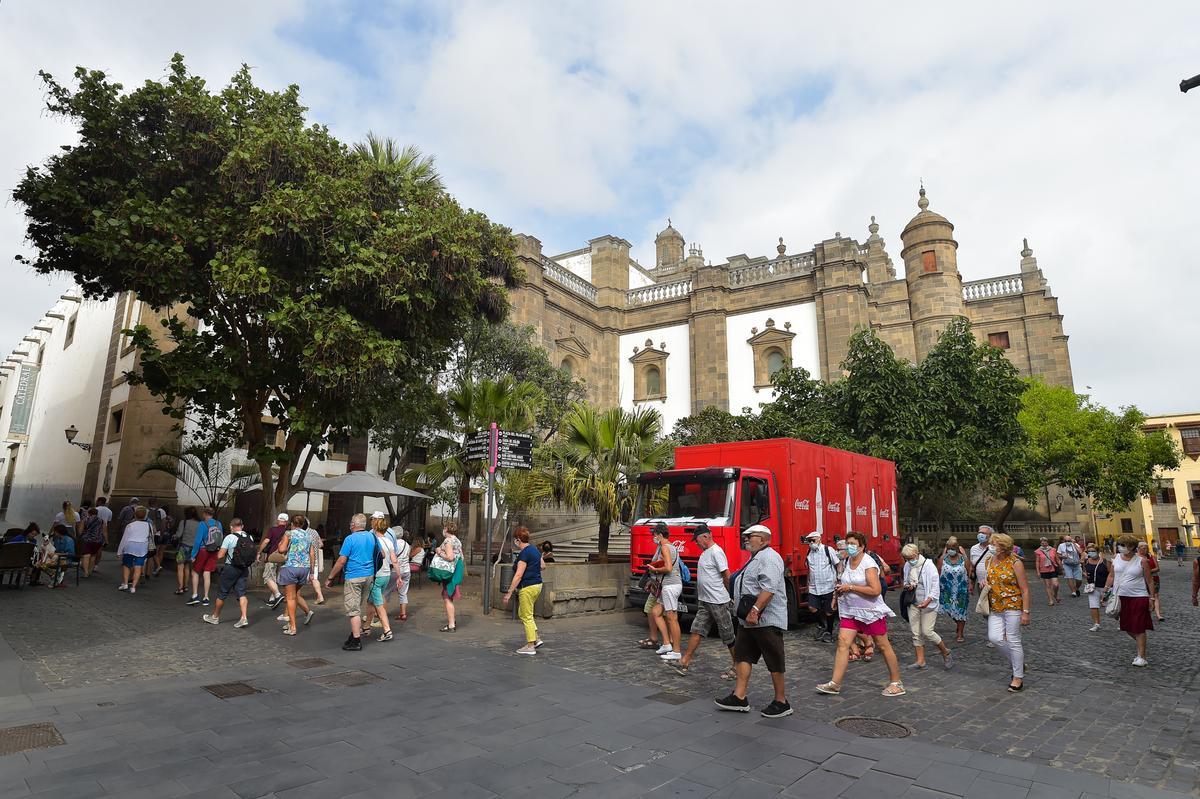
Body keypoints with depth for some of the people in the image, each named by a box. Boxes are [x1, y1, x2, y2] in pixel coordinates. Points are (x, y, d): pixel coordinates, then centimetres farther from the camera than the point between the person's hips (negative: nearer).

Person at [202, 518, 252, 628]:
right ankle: (244, 618, -7)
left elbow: (220, 556, -14)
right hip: (244, 568, 5)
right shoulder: (250, 538, 3)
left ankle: (215, 617, 29)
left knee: (222, 593, 13)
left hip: (231, 568, -5)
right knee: (242, 593, 5)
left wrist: (219, 552, 8)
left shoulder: (229, 537, -14)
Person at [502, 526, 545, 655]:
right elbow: (542, 566, 21)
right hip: (537, 585, 10)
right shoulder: (535, 549, 9)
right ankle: (537, 638, 18)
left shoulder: (524, 553, -18)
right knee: (522, 613, 20)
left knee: (527, 617, 2)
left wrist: (509, 592, -18)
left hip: (528, 587, -9)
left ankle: (530, 646, 10)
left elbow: (518, 575, -21)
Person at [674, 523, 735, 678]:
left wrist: (726, 594, -5)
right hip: (704, 601, 9)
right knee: (696, 631, 7)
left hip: (718, 601, -9)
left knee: (728, 635, 3)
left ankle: (737, 666, 16)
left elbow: (727, 576, -18)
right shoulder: (705, 552, 14)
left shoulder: (716, 552, -17)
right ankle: (684, 663, 9)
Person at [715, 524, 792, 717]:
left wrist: (754, 611, -30)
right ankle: (739, 698, 15)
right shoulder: (756, 558, 17)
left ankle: (781, 703, 13)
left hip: (767, 620, -11)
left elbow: (768, 589, -28)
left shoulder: (769, 558, -17)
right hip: (750, 620, 11)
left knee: (775, 662, 2)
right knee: (742, 656, 10)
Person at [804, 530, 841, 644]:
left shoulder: (828, 550, -7)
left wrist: (838, 578, -12)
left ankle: (829, 632, 23)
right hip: (814, 587, 4)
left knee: (828, 611, 4)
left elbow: (838, 564, -4)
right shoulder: (809, 552, 8)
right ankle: (821, 625, 22)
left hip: (828, 586, -4)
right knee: (812, 608, -4)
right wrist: (809, 582, 18)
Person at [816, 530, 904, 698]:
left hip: (871, 611, -7)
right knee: (842, 641, -3)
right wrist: (841, 588, 4)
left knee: (883, 646, 6)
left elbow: (876, 590, -24)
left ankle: (896, 683, 23)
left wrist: (850, 587, -21)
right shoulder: (847, 561, 8)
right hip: (851, 611, 7)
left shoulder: (868, 563, -16)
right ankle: (835, 683, -1)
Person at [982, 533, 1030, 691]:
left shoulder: (1015, 563, -10)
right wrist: (985, 585, 1)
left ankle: (1018, 677, 15)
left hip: (1013, 606, -5)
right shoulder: (990, 560, 8)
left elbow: (1025, 589, -10)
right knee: (994, 638, -5)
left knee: (1013, 641, 0)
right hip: (995, 607, 6)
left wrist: (1025, 612, -14)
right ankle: (1018, 662, 21)